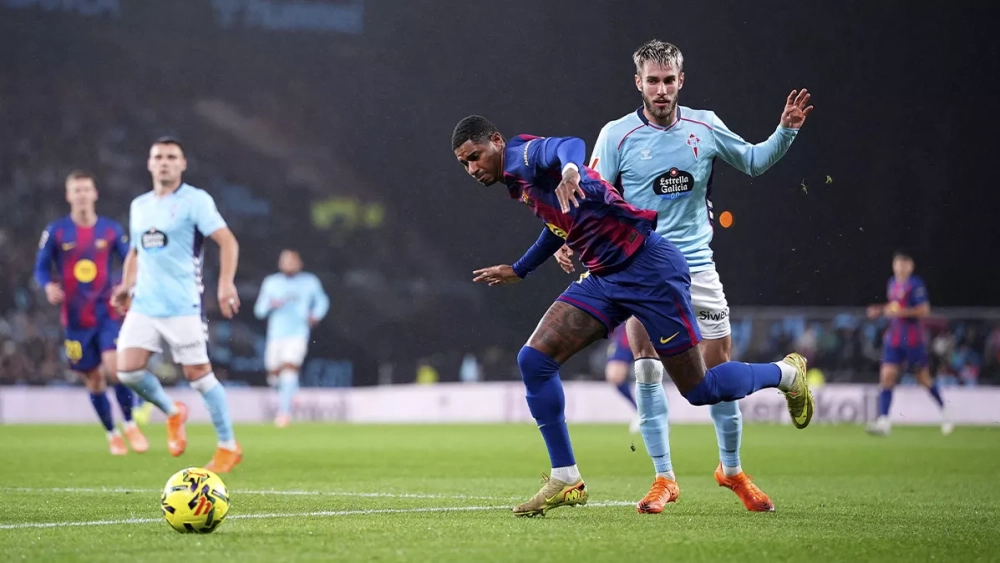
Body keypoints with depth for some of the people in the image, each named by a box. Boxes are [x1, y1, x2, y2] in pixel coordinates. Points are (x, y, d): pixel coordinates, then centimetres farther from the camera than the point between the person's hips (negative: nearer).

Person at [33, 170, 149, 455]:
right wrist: (49, 286, -16)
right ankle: (112, 434, 23)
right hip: (76, 318, 1)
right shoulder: (55, 232, -1)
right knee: (94, 379, 6)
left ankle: (130, 426, 1)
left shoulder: (111, 230, 1)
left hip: (107, 312, -1)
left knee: (114, 368, -18)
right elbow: (41, 268, 4)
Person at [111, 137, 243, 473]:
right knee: (128, 370, -7)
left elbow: (227, 242, -13)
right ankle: (172, 414, 20)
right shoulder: (139, 206, 15)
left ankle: (229, 446, 9)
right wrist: (127, 285, 11)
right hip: (144, 305, 6)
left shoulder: (195, 201, -5)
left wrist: (226, 283, -27)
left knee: (197, 374, -3)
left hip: (182, 306, -6)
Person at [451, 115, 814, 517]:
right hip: (603, 279, 9)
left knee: (700, 391, 0)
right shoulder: (517, 182, 14)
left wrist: (570, 169, -63)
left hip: (649, 268, -9)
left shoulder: (526, 155, -14)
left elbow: (569, 145, -39)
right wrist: (518, 271, 43)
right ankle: (566, 481, 0)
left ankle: (786, 373, 29)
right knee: (534, 360, -7)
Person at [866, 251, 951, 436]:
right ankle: (883, 422, -13)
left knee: (923, 378, 5)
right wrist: (880, 310, 10)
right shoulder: (892, 283, 12)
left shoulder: (916, 284, -11)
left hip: (912, 338, -6)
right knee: (886, 376, -8)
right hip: (894, 337, 6)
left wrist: (900, 311, -23)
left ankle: (944, 413, 27)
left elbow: (924, 310, -17)